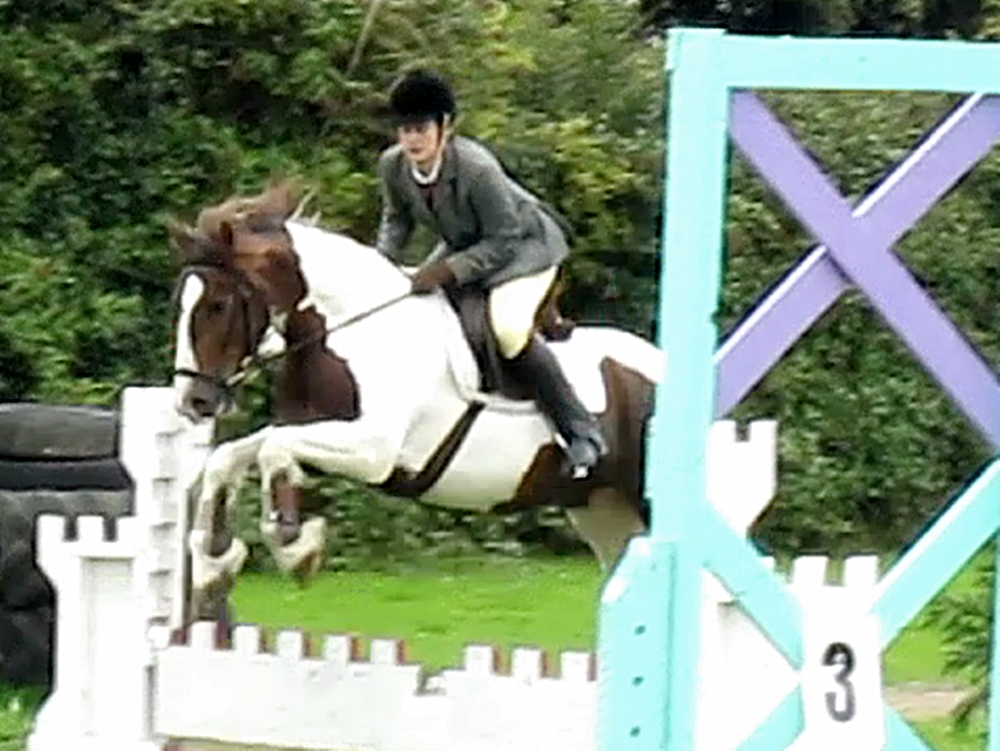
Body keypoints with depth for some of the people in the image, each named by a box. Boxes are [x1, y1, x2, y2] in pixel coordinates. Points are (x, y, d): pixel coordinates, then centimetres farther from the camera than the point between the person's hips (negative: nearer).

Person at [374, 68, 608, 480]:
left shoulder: (477, 168, -36)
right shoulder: (393, 166, -16)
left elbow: (503, 242, -29)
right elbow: (396, 218, 3)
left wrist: (450, 269, -37)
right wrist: (381, 264, -15)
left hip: (524, 244, -8)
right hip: (463, 247, 8)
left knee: (508, 327, -28)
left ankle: (582, 433, -21)